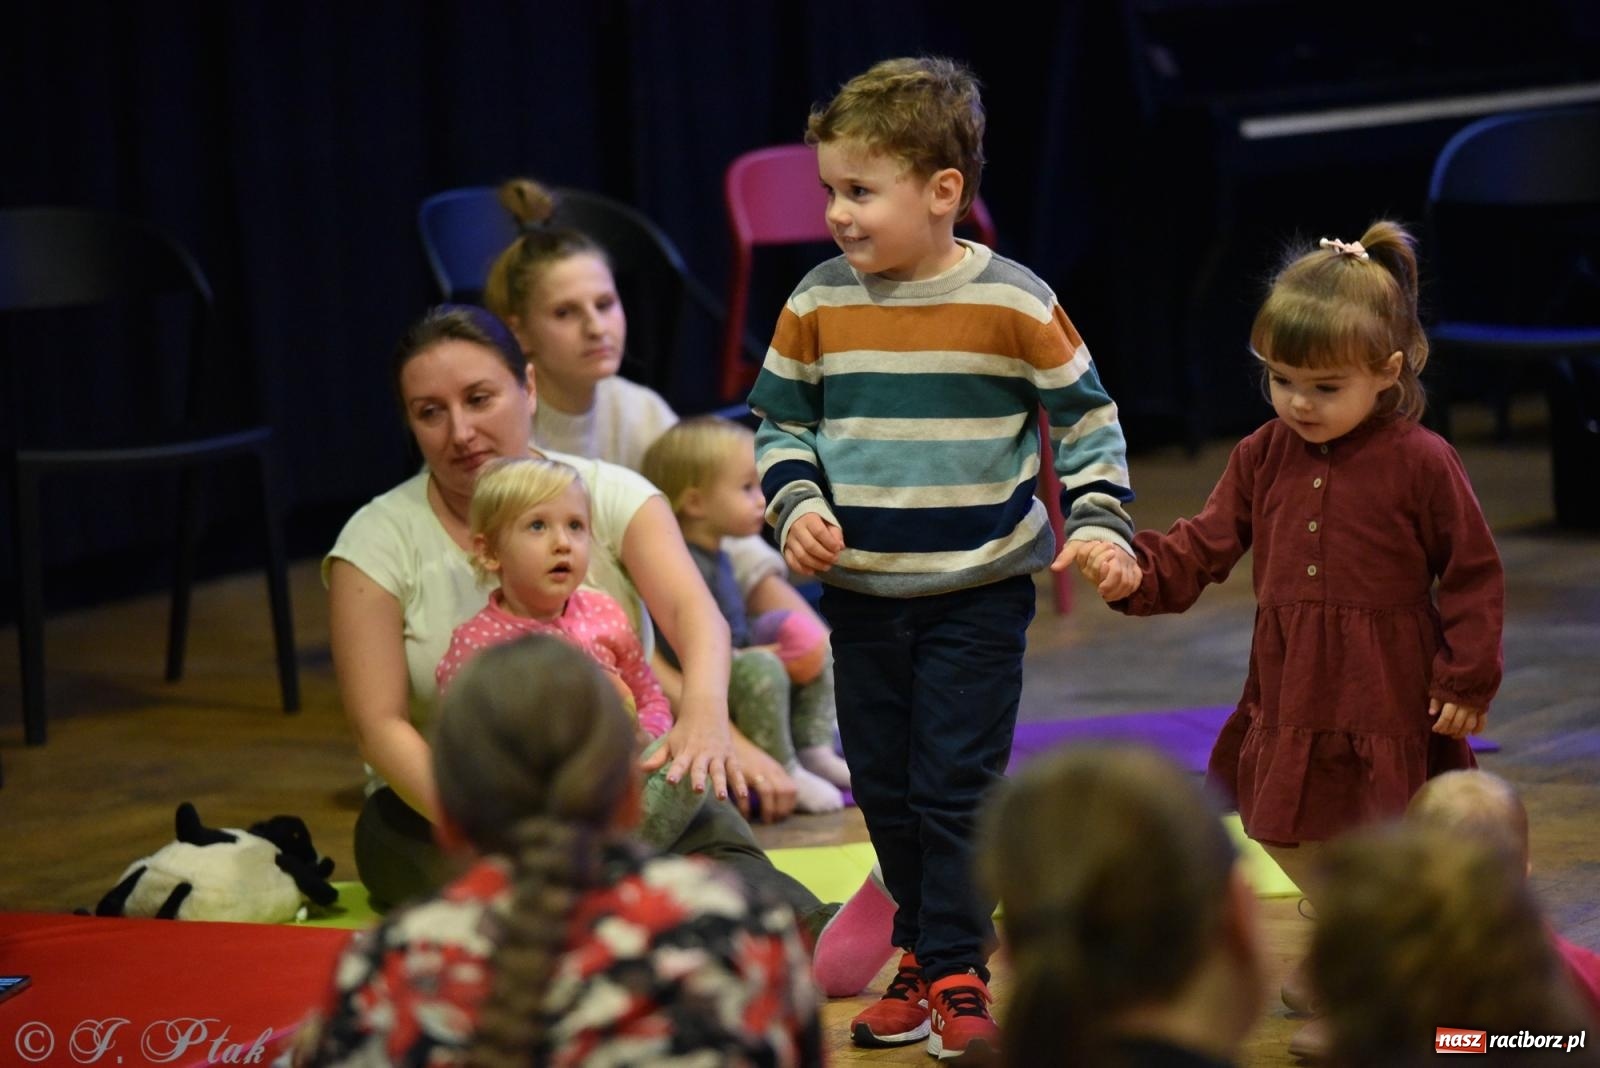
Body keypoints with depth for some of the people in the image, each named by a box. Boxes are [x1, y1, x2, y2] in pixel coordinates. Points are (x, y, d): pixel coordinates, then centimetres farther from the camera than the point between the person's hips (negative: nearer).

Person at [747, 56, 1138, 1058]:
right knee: (885, 788, 11)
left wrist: (1099, 522, -12)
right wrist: (799, 505, -8)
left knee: (957, 786, -5)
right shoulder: (819, 305, -1)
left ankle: (958, 973, 6)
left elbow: (1088, 419, 0)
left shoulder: (1013, 304, -10)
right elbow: (779, 424, 10)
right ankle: (921, 951, 26)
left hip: (979, 591, -4)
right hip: (861, 592, 4)